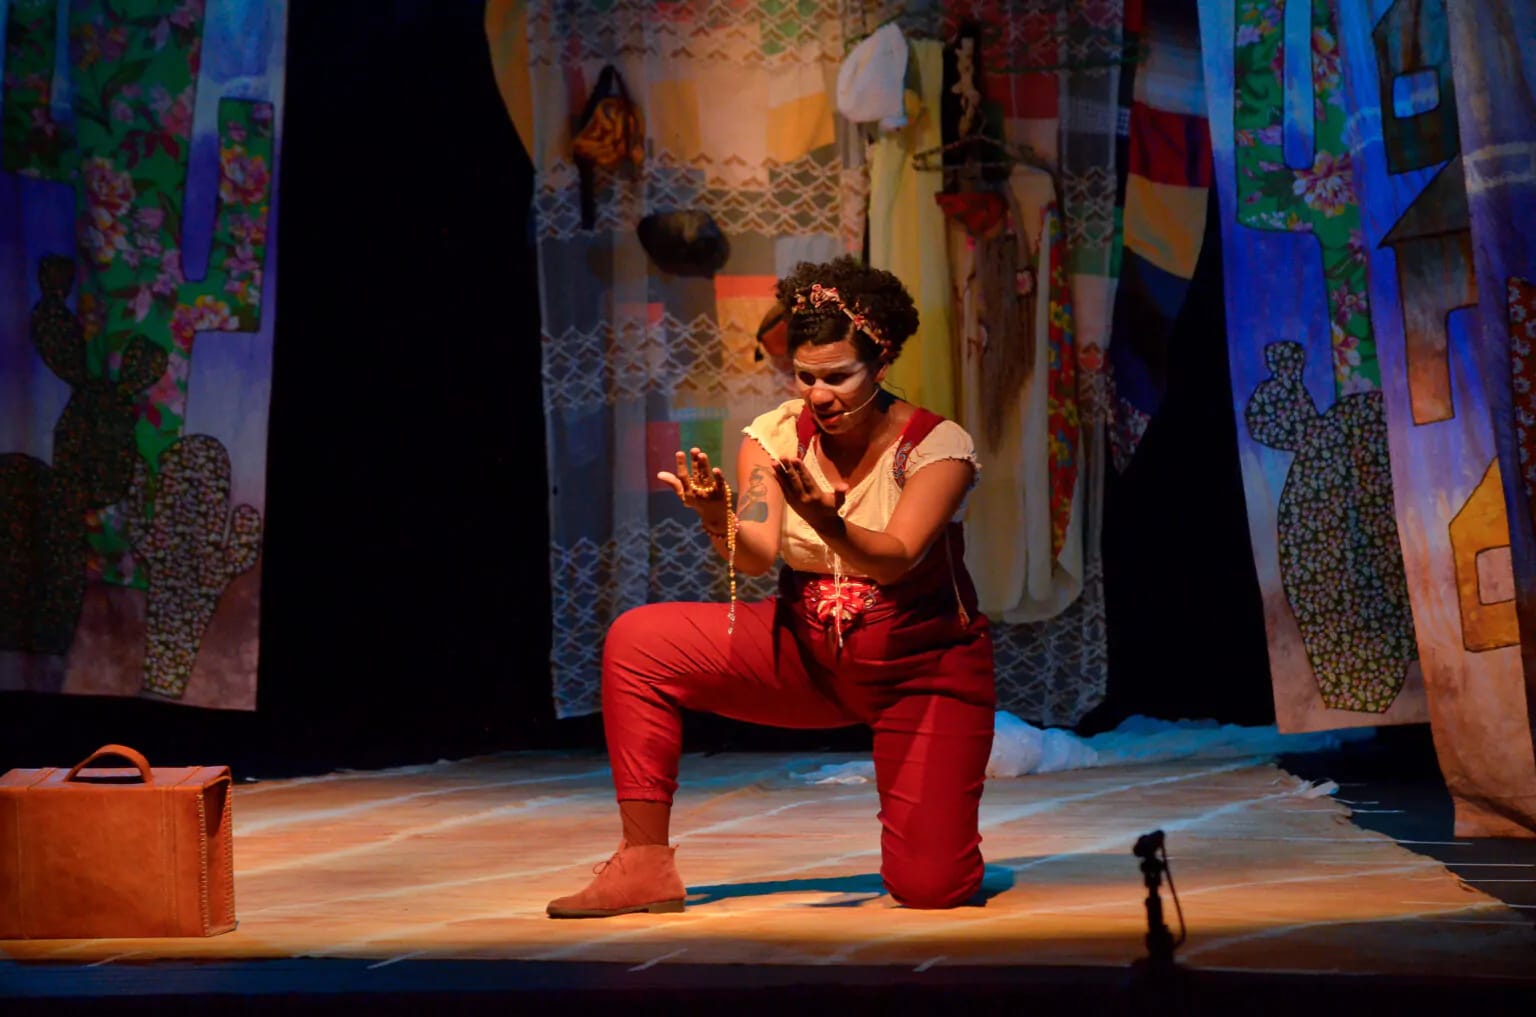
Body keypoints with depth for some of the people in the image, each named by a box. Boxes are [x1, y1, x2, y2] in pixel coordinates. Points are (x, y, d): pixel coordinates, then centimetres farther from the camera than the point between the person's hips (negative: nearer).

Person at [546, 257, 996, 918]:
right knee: (636, 642, -17)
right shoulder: (776, 435, -8)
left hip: (923, 667, -3)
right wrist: (718, 522, -44)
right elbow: (757, 556, -22)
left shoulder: (937, 445, -16)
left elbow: (895, 559, -31)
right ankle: (646, 866, -11)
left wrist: (828, 523, -51)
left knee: (930, 888, -18)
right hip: (805, 653, 4)